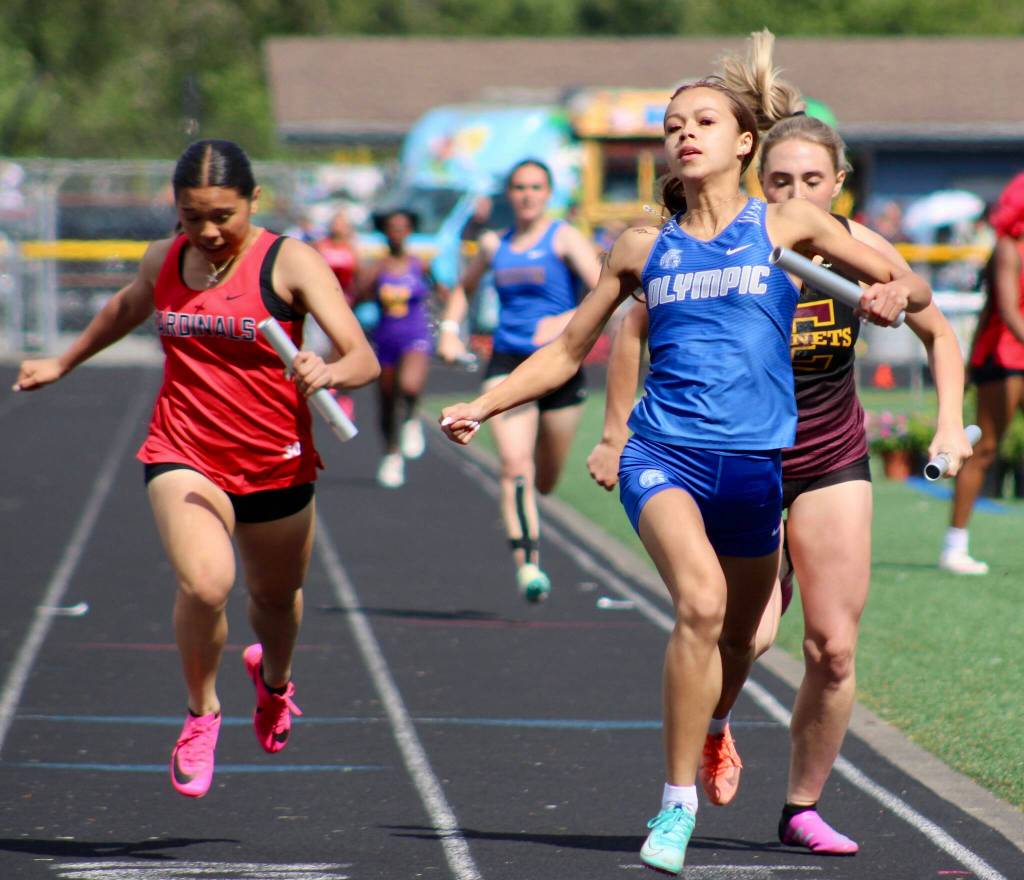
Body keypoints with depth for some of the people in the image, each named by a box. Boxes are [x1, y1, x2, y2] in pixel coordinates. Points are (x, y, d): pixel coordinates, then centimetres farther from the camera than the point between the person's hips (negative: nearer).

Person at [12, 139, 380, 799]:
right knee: (205, 583, -25)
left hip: (277, 465, -1)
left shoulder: (291, 263, -12)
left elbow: (364, 359, -18)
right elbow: (127, 308, 26)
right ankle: (201, 713, 1)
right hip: (182, 456, 1)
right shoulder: (164, 261, 1)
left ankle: (274, 678, 57)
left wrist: (328, 372, -41)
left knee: (276, 598, 19)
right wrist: (64, 362, 38)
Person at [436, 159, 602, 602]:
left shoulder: (565, 238, -2)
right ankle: (527, 565, -25)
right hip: (508, 364, 2)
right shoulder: (494, 245, 11)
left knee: (544, 481, 10)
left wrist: (569, 320, -32)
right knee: (515, 464, -19)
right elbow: (464, 287, 30)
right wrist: (450, 328, 13)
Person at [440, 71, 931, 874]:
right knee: (701, 601, -27)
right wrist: (483, 406, 8)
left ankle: (704, 740, 50)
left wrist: (894, 294, -16)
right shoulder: (644, 249, 10)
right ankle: (678, 805, -20)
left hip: (754, 461, 1)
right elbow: (569, 350, 19)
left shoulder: (783, 225, 5)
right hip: (664, 453, -1)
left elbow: (912, 286, 8)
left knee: (737, 638, 15)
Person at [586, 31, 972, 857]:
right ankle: (715, 722, 15)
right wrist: (616, 436, -6)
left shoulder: (860, 249, -10)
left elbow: (938, 333, 6)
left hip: (834, 462, 3)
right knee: (750, 629, -20)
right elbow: (635, 329, -5)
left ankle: (803, 806, 17)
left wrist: (951, 424, -6)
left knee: (835, 648, -1)